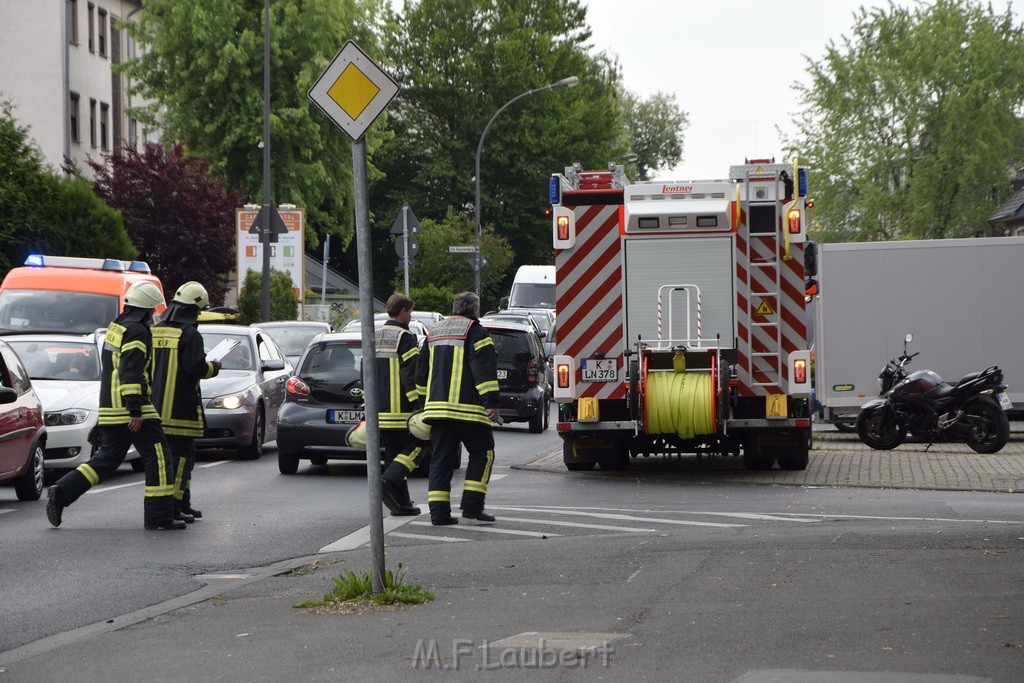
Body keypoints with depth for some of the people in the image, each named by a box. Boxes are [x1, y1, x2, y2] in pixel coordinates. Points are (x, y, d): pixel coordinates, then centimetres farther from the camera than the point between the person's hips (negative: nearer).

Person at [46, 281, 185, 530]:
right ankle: (159, 517, -5)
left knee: (107, 458, 15)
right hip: (129, 408, -9)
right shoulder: (136, 332, -13)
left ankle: (60, 493, 6)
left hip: (110, 407, 9)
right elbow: (131, 373, -21)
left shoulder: (116, 327, 17)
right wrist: (135, 411, -23)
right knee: (158, 458, -4)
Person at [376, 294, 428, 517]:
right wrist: (419, 406, -17)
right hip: (401, 410, -8)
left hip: (380, 410, 8)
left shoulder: (375, 338, 16)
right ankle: (389, 481, -16)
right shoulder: (405, 338, -10)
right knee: (418, 444, 2)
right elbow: (411, 375, -17)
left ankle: (401, 503, 11)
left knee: (393, 453, 12)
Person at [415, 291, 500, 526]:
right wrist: (491, 403, -16)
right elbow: (485, 369, -15)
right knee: (482, 453, 6)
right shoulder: (474, 331, -4)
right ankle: (472, 505, -3)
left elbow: (421, 372, 25)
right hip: (467, 407, -6)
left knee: (441, 458, 6)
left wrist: (427, 401, 33)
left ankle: (439, 511, -1)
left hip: (436, 407, 6)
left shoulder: (434, 331, 19)